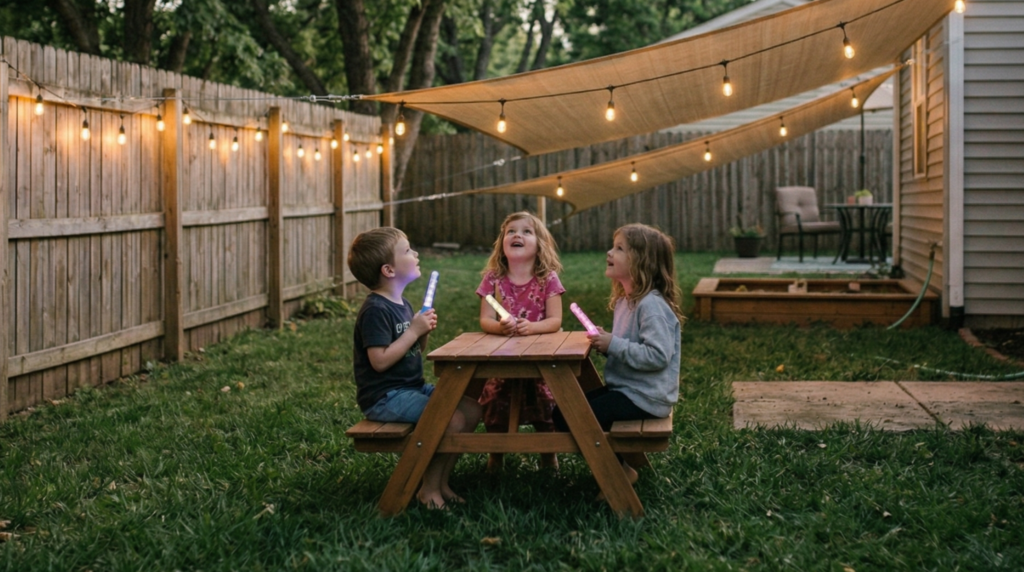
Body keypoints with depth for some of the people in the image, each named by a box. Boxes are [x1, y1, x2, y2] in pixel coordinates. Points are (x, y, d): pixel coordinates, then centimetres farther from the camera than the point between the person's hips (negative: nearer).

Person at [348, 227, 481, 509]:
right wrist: (414, 331, -19)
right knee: (453, 419, -23)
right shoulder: (375, 310, -17)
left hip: (413, 387, 10)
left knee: (471, 409, 2)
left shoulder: (403, 305, 13)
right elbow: (380, 361, -24)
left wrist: (424, 332, 0)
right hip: (384, 397, -10)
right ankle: (429, 488, -5)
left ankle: (441, 481, 9)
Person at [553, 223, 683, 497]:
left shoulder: (652, 305, -20)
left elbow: (658, 355, -29)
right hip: (624, 387, 10)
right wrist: (604, 342, 2)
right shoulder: (625, 300, 10)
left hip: (645, 397, -10)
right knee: (562, 412, 8)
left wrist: (613, 345, -25)